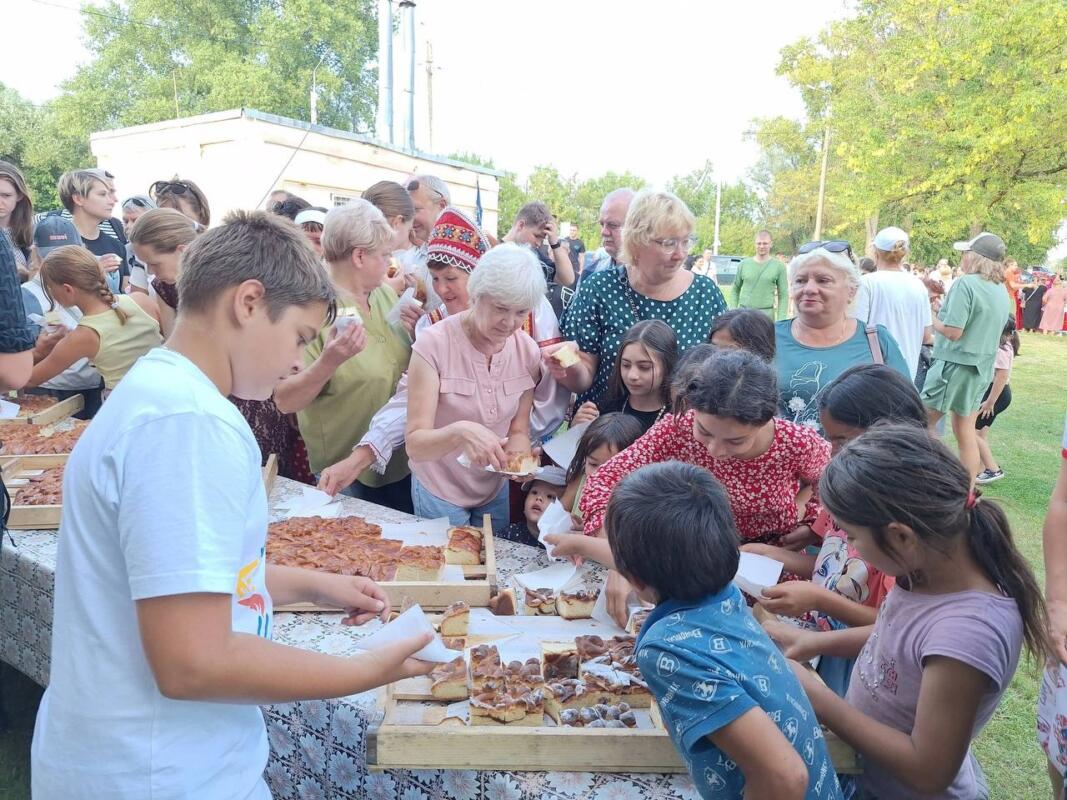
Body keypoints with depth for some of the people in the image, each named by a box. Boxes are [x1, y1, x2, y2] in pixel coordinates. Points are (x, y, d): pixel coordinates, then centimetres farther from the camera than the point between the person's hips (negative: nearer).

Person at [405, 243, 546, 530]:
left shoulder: (527, 351, -10)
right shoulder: (434, 344, -22)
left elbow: (518, 430, -1)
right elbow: (415, 444, -25)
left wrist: (518, 457, -23)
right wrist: (460, 431, -44)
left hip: (496, 491, 4)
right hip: (440, 492, -3)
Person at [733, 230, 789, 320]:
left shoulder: (779, 266, 2)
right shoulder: (744, 264, 8)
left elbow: (783, 295, 2)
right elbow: (736, 290, 16)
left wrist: (781, 320, -6)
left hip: (766, 313, -2)